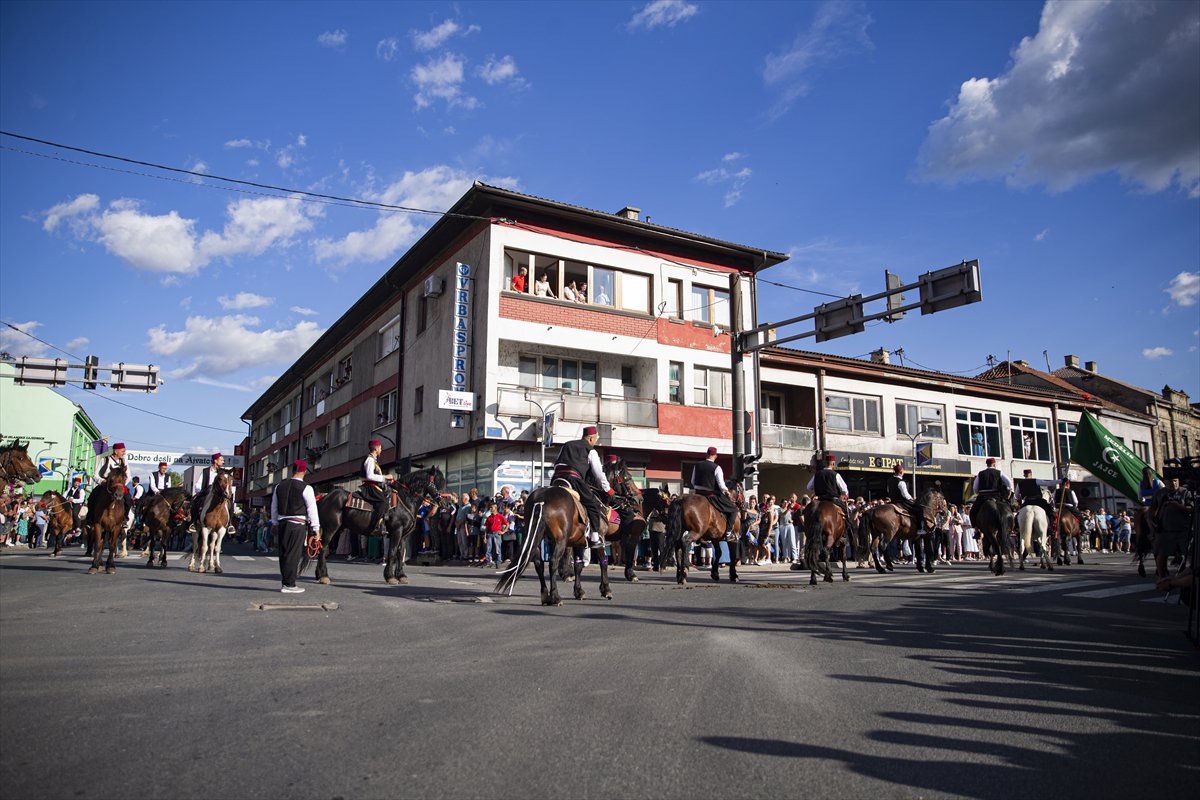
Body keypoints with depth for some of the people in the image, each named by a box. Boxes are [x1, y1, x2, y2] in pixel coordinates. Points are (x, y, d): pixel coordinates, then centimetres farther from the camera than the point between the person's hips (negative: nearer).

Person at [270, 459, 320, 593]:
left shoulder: (279, 486, 9)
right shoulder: (306, 488, -10)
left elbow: (274, 508, 16)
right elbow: (312, 509, -8)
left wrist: (275, 523, 26)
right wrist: (316, 528, -3)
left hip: (282, 523, 6)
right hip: (298, 525, -6)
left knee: (283, 553, 12)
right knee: (293, 554, -1)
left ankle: (286, 582, 21)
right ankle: (289, 585, 2)